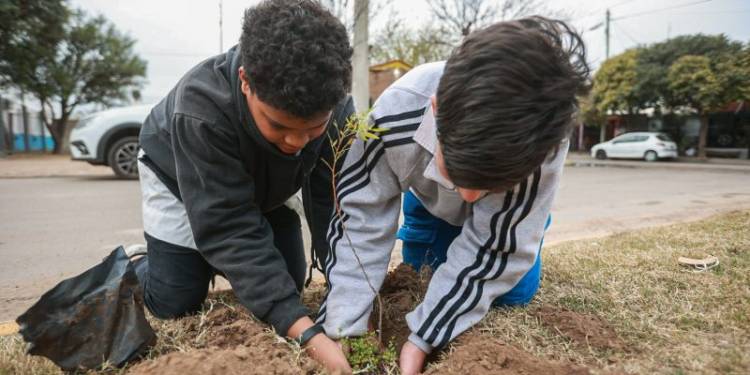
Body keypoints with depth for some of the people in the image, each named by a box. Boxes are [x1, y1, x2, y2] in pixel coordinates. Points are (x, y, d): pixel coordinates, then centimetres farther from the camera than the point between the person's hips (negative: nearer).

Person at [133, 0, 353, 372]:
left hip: (264, 186, 4)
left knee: (288, 284, 4)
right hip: (177, 177, -3)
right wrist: (307, 332, -48)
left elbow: (335, 209, -28)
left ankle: (211, 259, 31)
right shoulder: (201, 106, -43)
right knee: (175, 303, -7)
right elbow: (230, 230, -43)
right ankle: (133, 267, 28)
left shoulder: (336, 108, -30)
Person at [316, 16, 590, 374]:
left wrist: (422, 337, -36)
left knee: (514, 291, -8)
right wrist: (341, 328, -36)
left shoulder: (541, 137, -42)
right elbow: (361, 218, -33)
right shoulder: (396, 113, -41)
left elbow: (494, 246, -35)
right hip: (428, 198, 1)